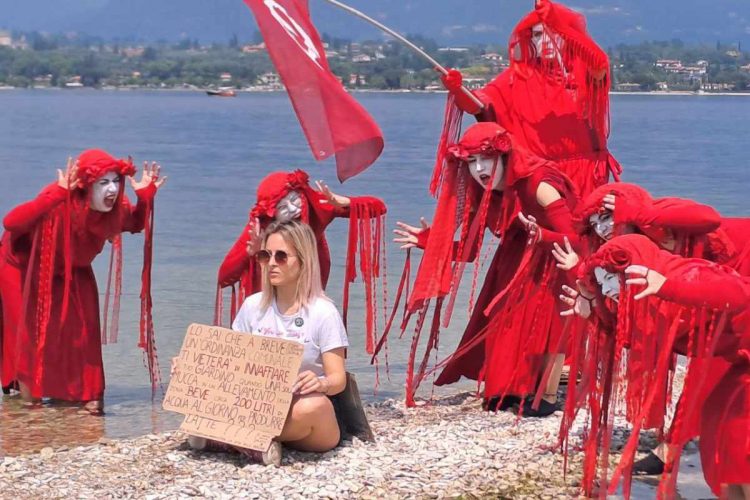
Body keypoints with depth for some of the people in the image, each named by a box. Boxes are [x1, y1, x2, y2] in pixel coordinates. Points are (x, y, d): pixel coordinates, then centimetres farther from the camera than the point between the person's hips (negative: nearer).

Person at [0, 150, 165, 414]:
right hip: (24, 265, -4)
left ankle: (89, 392, 3)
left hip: (70, 268, 4)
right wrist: (56, 195, -62)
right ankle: (26, 387, 18)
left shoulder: (116, 209, -24)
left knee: (82, 325, -6)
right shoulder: (59, 203, -40)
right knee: (30, 324, -3)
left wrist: (145, 197, -23)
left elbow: (136, 225, 0)